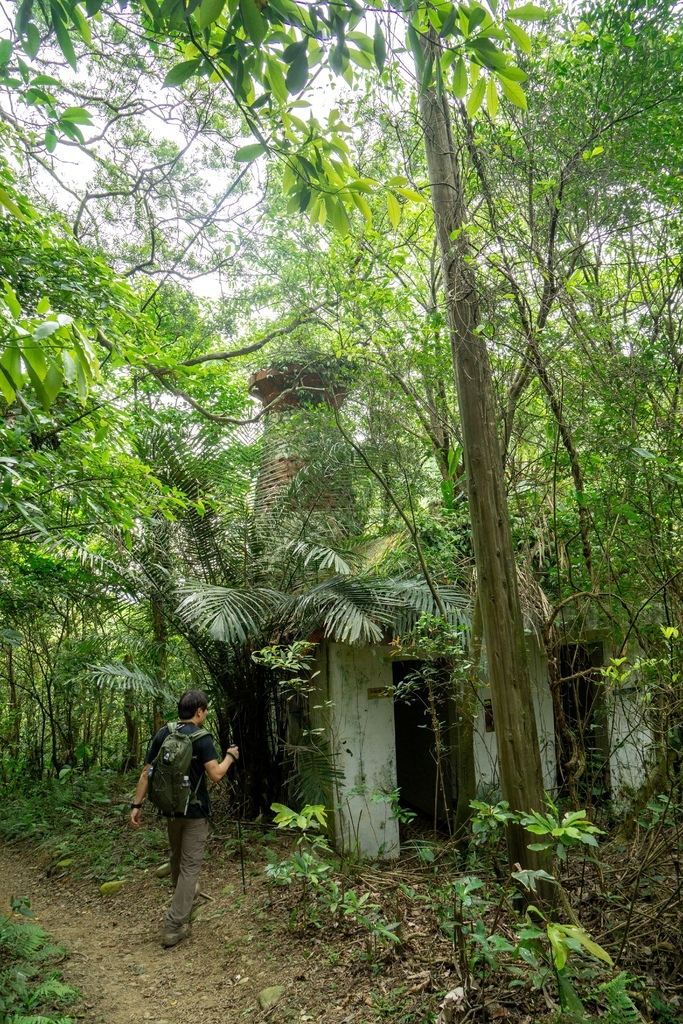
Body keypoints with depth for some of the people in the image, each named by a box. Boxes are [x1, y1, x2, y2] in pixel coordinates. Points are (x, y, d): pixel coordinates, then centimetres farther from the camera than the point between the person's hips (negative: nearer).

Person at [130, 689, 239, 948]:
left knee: (176, 856, 26)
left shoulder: (162, 734, -1)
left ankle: (183, 895, 48)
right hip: (194, 812, -6)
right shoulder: (202, 739, -17)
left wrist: (137, 804, 4)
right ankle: (174, 926, 0)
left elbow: (146, 773, -1)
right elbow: (216, 774, -20)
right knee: (190, 865, 2)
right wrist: (230, 756, -3)